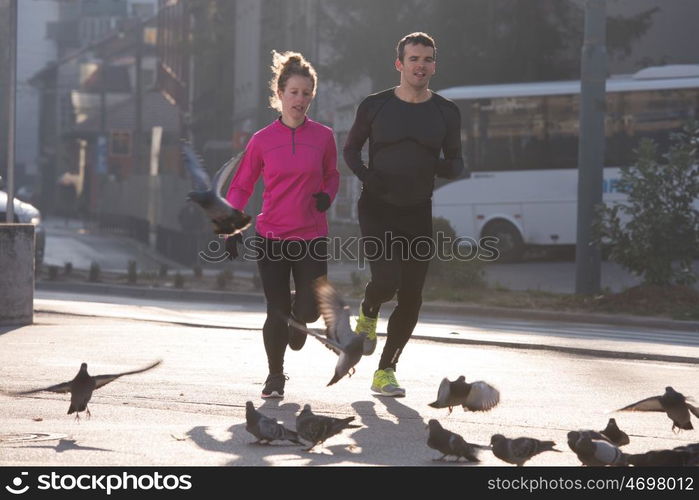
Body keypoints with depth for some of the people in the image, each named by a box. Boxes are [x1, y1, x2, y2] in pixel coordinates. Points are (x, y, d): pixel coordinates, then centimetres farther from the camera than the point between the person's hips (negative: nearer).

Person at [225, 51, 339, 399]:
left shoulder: (323, 137, 1)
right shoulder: (262, 140, -1)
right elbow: (241, 186, 5)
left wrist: (327, 195, -5)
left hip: (312, 237, 1)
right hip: (271, 237, 0)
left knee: (307, 313, -8)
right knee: (277, 314, -3)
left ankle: (297, 317, 32)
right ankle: (275, 376, 21)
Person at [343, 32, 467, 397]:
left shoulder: (446, 112, 3)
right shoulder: (375, 106, -1)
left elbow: (456, 163, 11)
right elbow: (350, 148, 11)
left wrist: (446, 167, -14)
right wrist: (365, 175, -9)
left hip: (418, 214, 3)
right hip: (377, 210, -3)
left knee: (410, 299, 1)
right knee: (386, 281, -21)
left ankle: (385, 371, 16)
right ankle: (367, 314, 16)